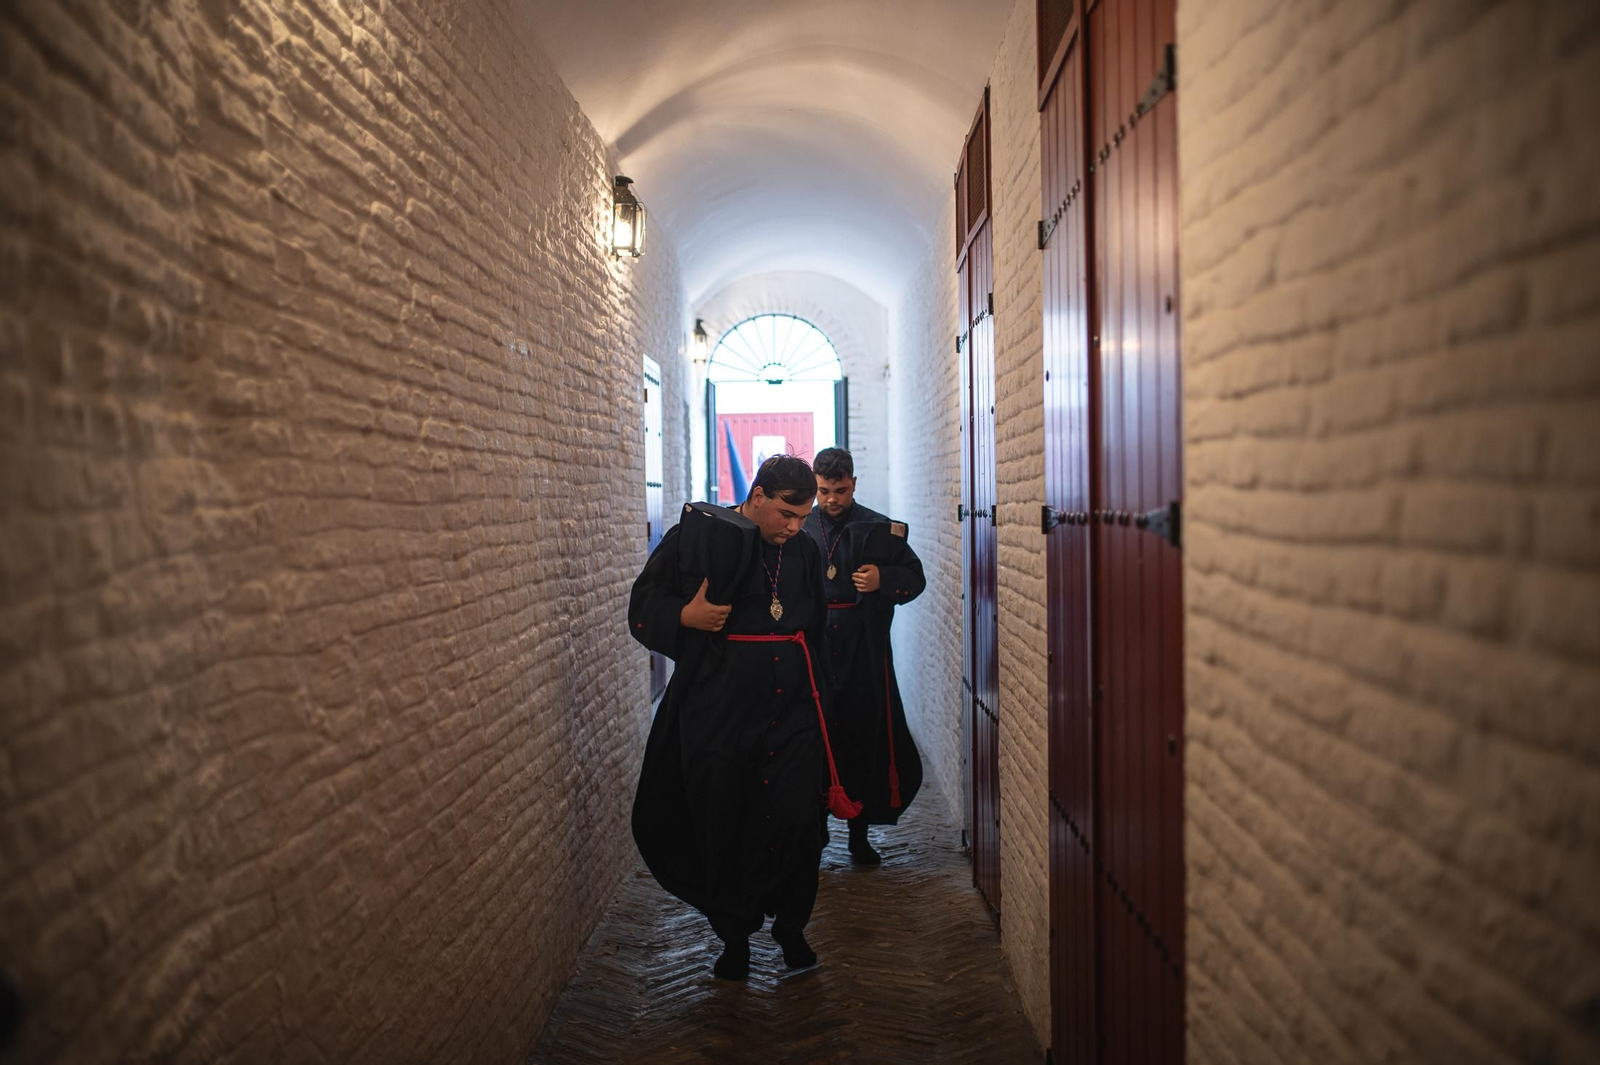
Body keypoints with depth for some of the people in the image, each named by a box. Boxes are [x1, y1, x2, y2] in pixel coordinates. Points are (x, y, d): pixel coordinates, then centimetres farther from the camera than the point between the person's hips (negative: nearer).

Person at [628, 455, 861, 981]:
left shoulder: (804, 552, 9)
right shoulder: (698, 536, -5)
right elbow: (645, 603, -2)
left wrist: (818, 700, 18)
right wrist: (684, 616, -22)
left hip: (793, 709, 3)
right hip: (718, 712, -3)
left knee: (796, 821, -1)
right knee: (722, 823, 6)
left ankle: (790, 925, 23)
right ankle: (734, 936, 26)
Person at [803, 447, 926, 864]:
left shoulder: (880, 529, 4)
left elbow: (914, 578, 7)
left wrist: (883, 580, -13)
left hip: (864, 655, 0)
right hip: (811, 653, 1)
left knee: (865, 742, 4)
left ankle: (860, 835, 19)